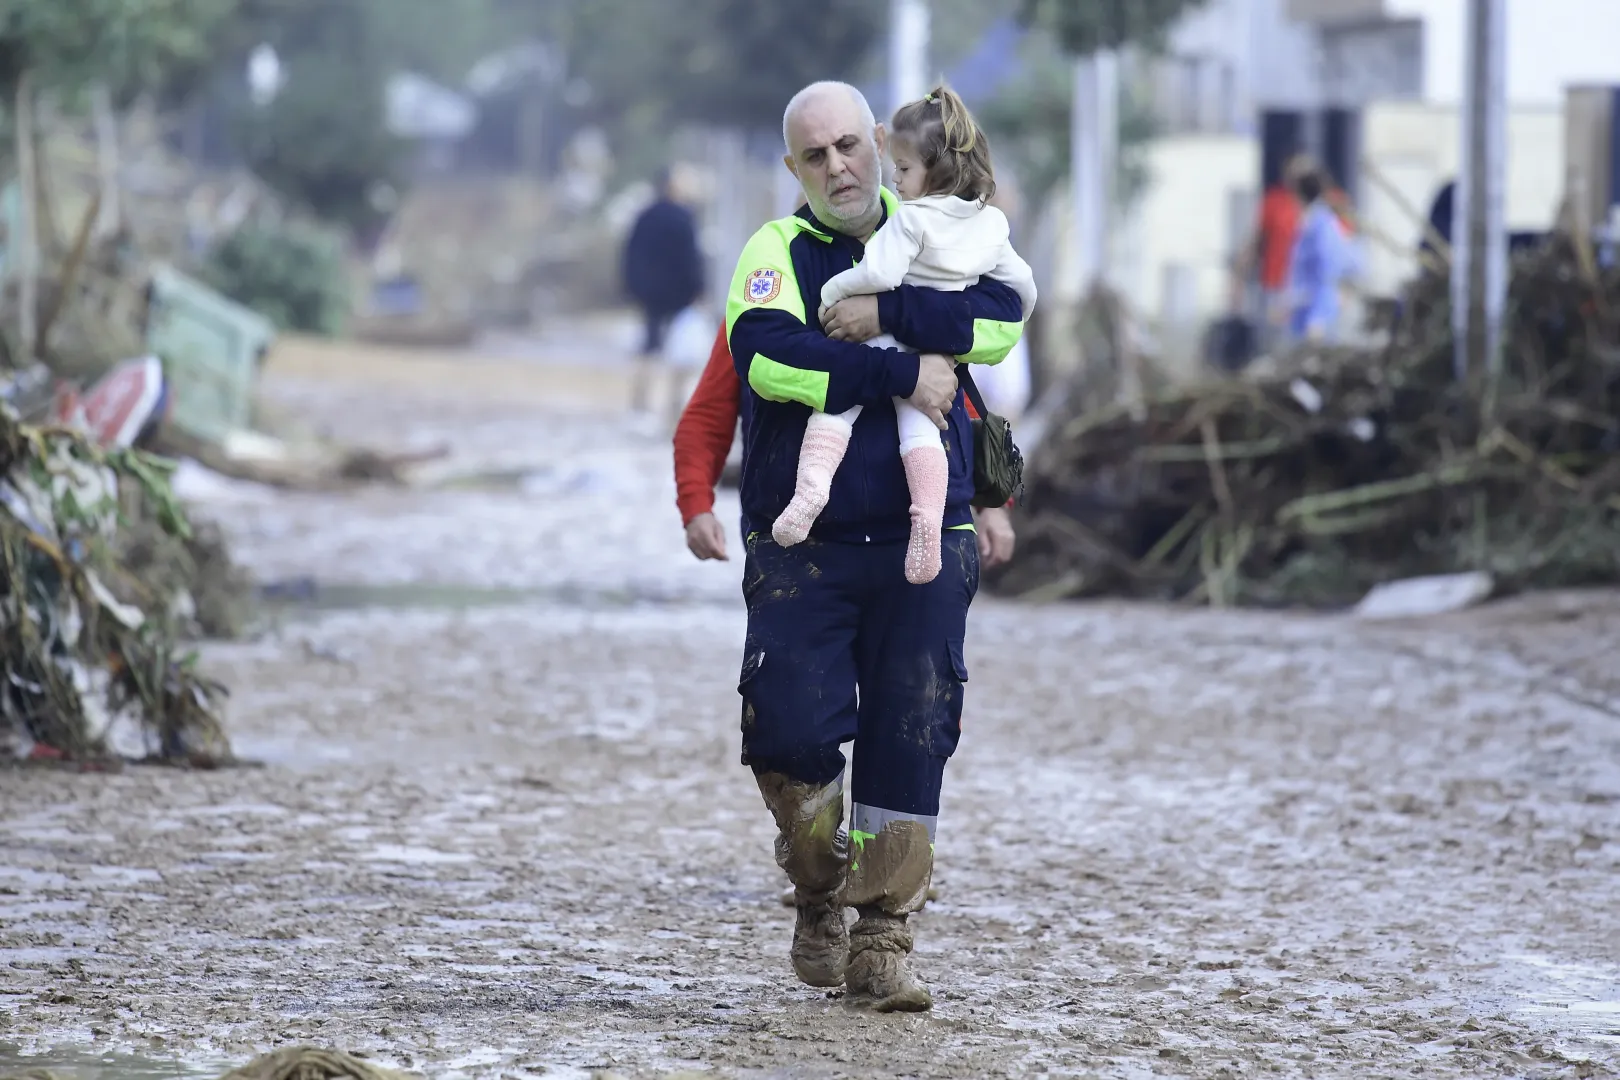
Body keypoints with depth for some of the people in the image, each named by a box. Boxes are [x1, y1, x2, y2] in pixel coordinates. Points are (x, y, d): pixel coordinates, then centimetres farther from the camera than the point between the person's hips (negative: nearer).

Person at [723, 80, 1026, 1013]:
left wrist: (889, 314, -18)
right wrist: (904, 375, -19)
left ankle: (883, 936, 7)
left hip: (922, 546, 2)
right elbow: (766, 355, -20)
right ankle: (821, 899, 15)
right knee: (792, 731, -10)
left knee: (912, 738, -1)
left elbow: (1003, 317, -9)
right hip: (801, 545, -2)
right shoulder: (777, 252, 1)